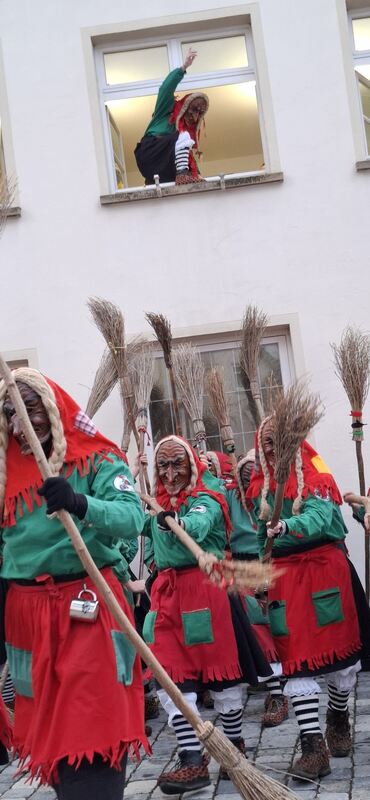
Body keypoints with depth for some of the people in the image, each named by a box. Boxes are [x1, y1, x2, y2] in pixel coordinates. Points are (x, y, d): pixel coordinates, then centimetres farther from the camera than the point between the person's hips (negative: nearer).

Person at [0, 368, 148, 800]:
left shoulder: (97, 459, -4)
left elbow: (132, 518, -19)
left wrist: (79, 503, -37)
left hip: (88, 605, -5)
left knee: (91, 727, -7)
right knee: (46, 721, 14)